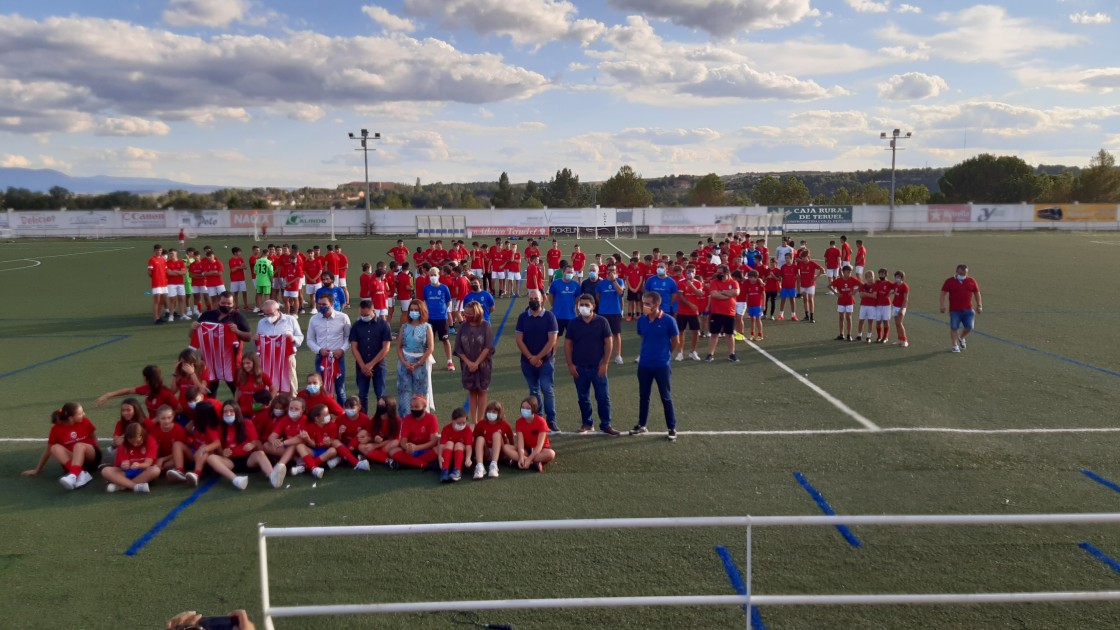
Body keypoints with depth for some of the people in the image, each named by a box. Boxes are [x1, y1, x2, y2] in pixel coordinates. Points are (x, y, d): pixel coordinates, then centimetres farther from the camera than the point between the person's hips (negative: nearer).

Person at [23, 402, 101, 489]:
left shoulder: (84, 421, -6)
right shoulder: (57, 428, -6)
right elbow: (48, 449, 3)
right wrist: (37, 470, 7)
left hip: (90, 459, -2)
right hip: (72, 460, 2)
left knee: (79, 445, -32)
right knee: (55, 448, -25)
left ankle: (73, 476, -57)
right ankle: (81, 474, -45)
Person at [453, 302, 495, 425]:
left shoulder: (486, 326, -8)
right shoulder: (464, 327, -1)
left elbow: (488, 347, -11)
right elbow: (458, 348, 0)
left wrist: (477, 363, -15)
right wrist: (468, 362, -11)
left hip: (483, 364, -2)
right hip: (468, 365, 2)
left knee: (481, 391, 4)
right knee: (471, 392, 7)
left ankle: (480, 420, 10)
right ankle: (473, 421, 12)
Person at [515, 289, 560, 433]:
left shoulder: (549, 316, -4)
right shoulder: (522, 317, 3)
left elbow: (552, 341, -9)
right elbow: (519, 340, -1)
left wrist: (538, 357, -11)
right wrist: (531, 358, -9)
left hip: (546, 360, -2)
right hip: (527, 361, 3)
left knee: (547, 389, -7)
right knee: (534, 391, 9)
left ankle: (551, 420, -1)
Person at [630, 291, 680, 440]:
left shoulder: (668, 321, -14)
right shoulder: (641, 320, -2)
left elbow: (675, 340, -1)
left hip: (662, 365, -4)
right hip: (644, 365, 4)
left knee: (666, 398, 6)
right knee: (643, 396, 15)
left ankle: (672, 428, 17)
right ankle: (641, 425, 29)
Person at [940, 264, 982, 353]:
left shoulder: (971, 281, 5)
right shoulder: (949, 281, -2)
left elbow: (977, 293, 12)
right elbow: (943, 293, -3)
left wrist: (979, 305, 7)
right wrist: (942, 305, -14)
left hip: (968, 309, 2)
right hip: (954, 310, -2)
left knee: (969, 327, -1)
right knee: (954, 328, -1)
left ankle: (961, 338, 29)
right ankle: (955, 345, 10)